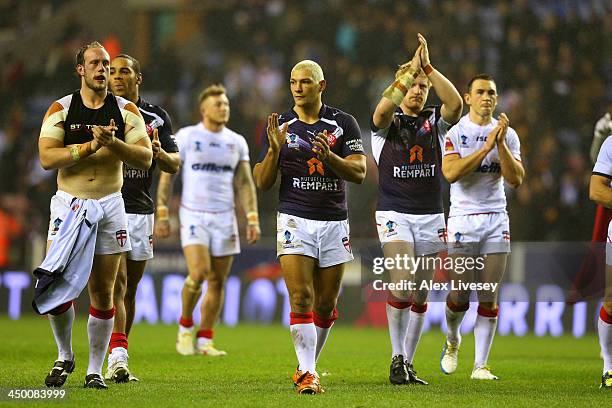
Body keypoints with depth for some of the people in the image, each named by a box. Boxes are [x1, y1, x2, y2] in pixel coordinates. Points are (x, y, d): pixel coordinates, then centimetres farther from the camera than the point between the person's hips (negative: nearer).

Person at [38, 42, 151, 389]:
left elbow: (145, 158, -3)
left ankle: (95, 369, 10)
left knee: (103, 292, 1)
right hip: (69, 204, -1)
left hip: (110, 204, 1)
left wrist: (113, 143, -19)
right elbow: (47, 157, -10)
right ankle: (65, 356, 12)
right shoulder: (61, 109, 1)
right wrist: (91, 146, -18)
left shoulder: (126, 110, 4)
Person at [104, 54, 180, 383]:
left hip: (141, 210, 3)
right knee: (117, 282, -17)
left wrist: (158, 152, -13)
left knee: (129, 290, 8)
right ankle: (117, 359, -25)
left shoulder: (156, 117, 10)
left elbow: (174, 165, 9)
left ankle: (117, 359, 18)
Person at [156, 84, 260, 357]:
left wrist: (252, 219, -1)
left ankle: (204, 341, 10)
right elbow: (166, 176, 1)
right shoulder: (186, 137, -1)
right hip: (193, 216, -4)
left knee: (217, 281, 1)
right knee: (198, 273, -19)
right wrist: (162, 215, -5)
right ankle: (185, 326, 4)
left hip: (225, 218, 4)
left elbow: (245, 183, 9)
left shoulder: (237, 142, 9)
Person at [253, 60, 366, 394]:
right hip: (295, 220, -1)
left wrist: (329, 155, -22)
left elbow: (359, 172, -4)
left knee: (326, 305, 6)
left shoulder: (343, 123, 4)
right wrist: (275, 149, -15)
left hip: (334, 222, 1)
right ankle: (307, 374, -14)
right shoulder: (281, 126, 4)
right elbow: (262, 182, 3)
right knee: (301, 300, -14)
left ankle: (307, 367, 23)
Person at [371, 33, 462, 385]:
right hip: (394, 213, -3)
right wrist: (411, 71, -29)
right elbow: (383, 108, -24)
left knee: (421, 295, 5)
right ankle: (397, 358, -6)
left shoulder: (435, 121, 8)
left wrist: (428, 68, -21)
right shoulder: (387, 123, 2)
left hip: (430, 216, 3)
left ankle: (408, 364, 15)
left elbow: (456, 103, -14)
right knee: (402, 283, -19)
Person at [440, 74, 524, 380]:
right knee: (459, 296, -3)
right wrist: (486, 147, -19)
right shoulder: (455, 132, -2)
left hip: (495, 219, 2)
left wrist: (501, 144, -13)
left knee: (488, 297, -2)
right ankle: (452, 341, 27)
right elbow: (451, 173, -17)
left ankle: (480, 364, 3)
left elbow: (516, 179, -2)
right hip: (463, 218, -2)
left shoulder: (507, 134, 7)